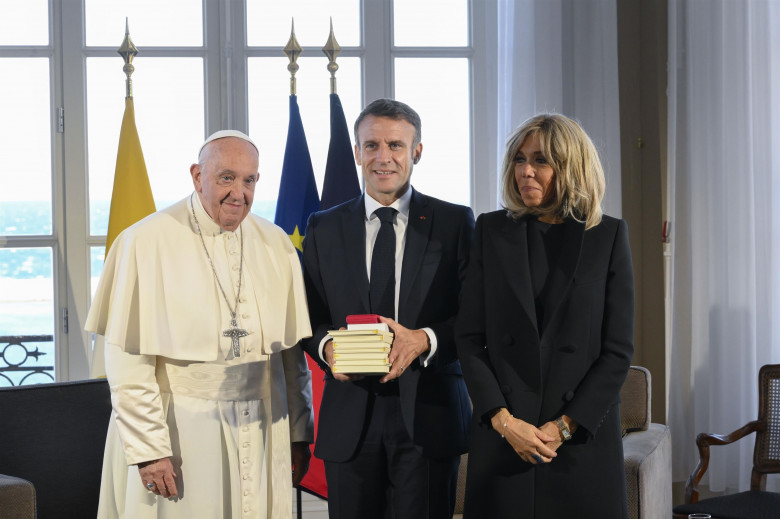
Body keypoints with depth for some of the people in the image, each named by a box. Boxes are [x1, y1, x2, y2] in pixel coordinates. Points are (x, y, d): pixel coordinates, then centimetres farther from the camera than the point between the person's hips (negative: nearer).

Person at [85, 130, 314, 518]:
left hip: (261, 435, 4)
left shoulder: (275, 244, 7)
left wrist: (298, 433, 9)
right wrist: (147, 448, -13)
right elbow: (126, 358, -9)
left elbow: (291, 349, 10)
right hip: (179, 435, -4)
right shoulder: (147, 243, -7)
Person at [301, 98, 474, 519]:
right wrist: (326, 346, -9)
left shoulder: (454, 223, 4)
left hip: (429, 413, -2)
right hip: (349, 418, 2)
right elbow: (307, 315, 12)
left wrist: (425, 340, -17)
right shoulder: (324, 228, 10)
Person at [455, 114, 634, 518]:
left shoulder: (608, 235, 1)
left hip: (584, 437, -1)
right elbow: (469, 338, 2)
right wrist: (503, 420, -9)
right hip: (501, 438, 1)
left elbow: (618, 349, -2)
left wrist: (564, 426, -9)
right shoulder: (491, 231, 5)